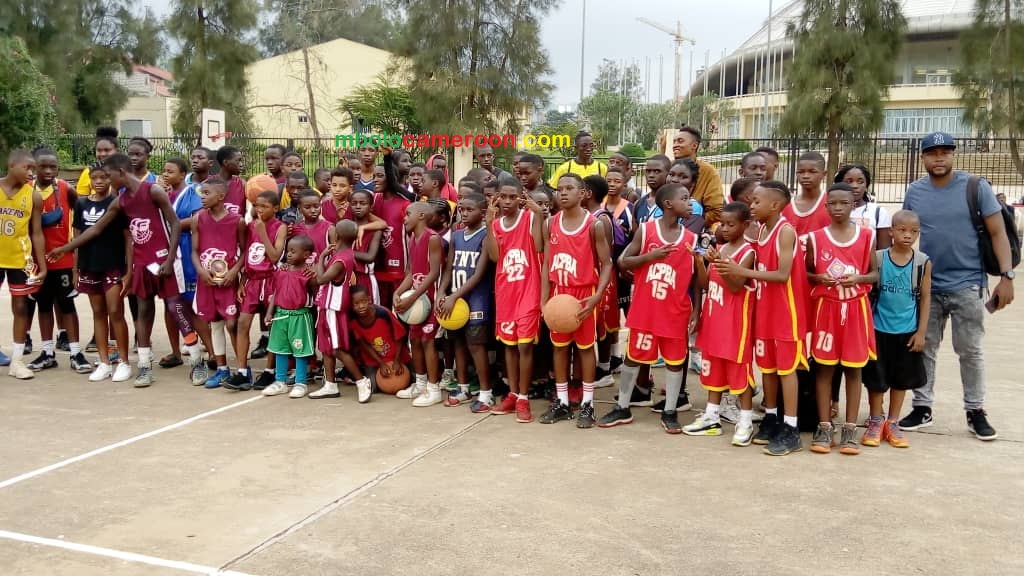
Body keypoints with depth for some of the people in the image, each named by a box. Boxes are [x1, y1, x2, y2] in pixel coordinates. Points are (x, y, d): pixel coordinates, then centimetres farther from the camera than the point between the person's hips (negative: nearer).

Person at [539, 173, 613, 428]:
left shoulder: (595, 225, -9)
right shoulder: (551, 224, 4)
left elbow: (606, 264, -8)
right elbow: (547, 264, 7)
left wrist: (597, 296, -20)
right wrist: (544, 299, -1)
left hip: (584, 293, -4)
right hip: (559, 293, 4)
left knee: (586, 346, 4)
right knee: (559, 346, 9)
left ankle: (587, 405, 12)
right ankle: (561, 402, 19)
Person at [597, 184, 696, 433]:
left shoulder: (691, 238, 1)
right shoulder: (645, 229, -5)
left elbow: (695, 278, 5)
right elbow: (623, 262, -4)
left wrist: (695, 311, -1)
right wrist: (650, 256, -18)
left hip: (676, 311, 2)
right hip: (645, 308, -2)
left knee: (675, 360, 6)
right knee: (633, 356, 8)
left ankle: (669, 412, 19)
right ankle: (623, 408, 21)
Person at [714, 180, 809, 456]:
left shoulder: (786, 231, -15)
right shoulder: (761, 231, 8)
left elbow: (782, 275, -22)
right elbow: (760, 270, 8)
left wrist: (742, 271, -26)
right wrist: (733, 269, -8)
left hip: (785, 310, -8)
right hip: (764, 308, 8)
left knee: (786, 366, -3)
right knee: (767, 365, 13)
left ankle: (790, 430, 3)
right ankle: (770, 419, 25)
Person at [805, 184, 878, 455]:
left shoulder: (867, 236, 1)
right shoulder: (815, 238, 0)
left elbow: (875, 273, 6)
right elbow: (805, 273, 7)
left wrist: (859, 278, -15)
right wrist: (819, 278, -15)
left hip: (856, 308, 0)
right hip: (826, 307, 0)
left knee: (853, 369, 5)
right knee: (824, 367, 3)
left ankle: (850, 429, 13)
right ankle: (824, 427, 11)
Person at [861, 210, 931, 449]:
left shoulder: (923, 262, -6)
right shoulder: (878, 258, -9)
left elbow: (925, 298, 0)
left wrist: (921, 331, -3)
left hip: (908, 331, 2)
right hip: (879, 328, -1)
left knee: (902, 378, 12)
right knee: (876, 377, 7)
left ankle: (892, 423, 26)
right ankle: (876, 422, 22)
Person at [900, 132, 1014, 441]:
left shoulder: (976, 187, -5)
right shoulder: (914, 193, 3)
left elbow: (997, 233, -5)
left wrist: (1006, 276, -13)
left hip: (967, 285, -2)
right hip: (925, 286, 3)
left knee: (970, 351, 6)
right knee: (924, 349, 9)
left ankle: (976, 411, 19)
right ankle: (922, 407, 20)